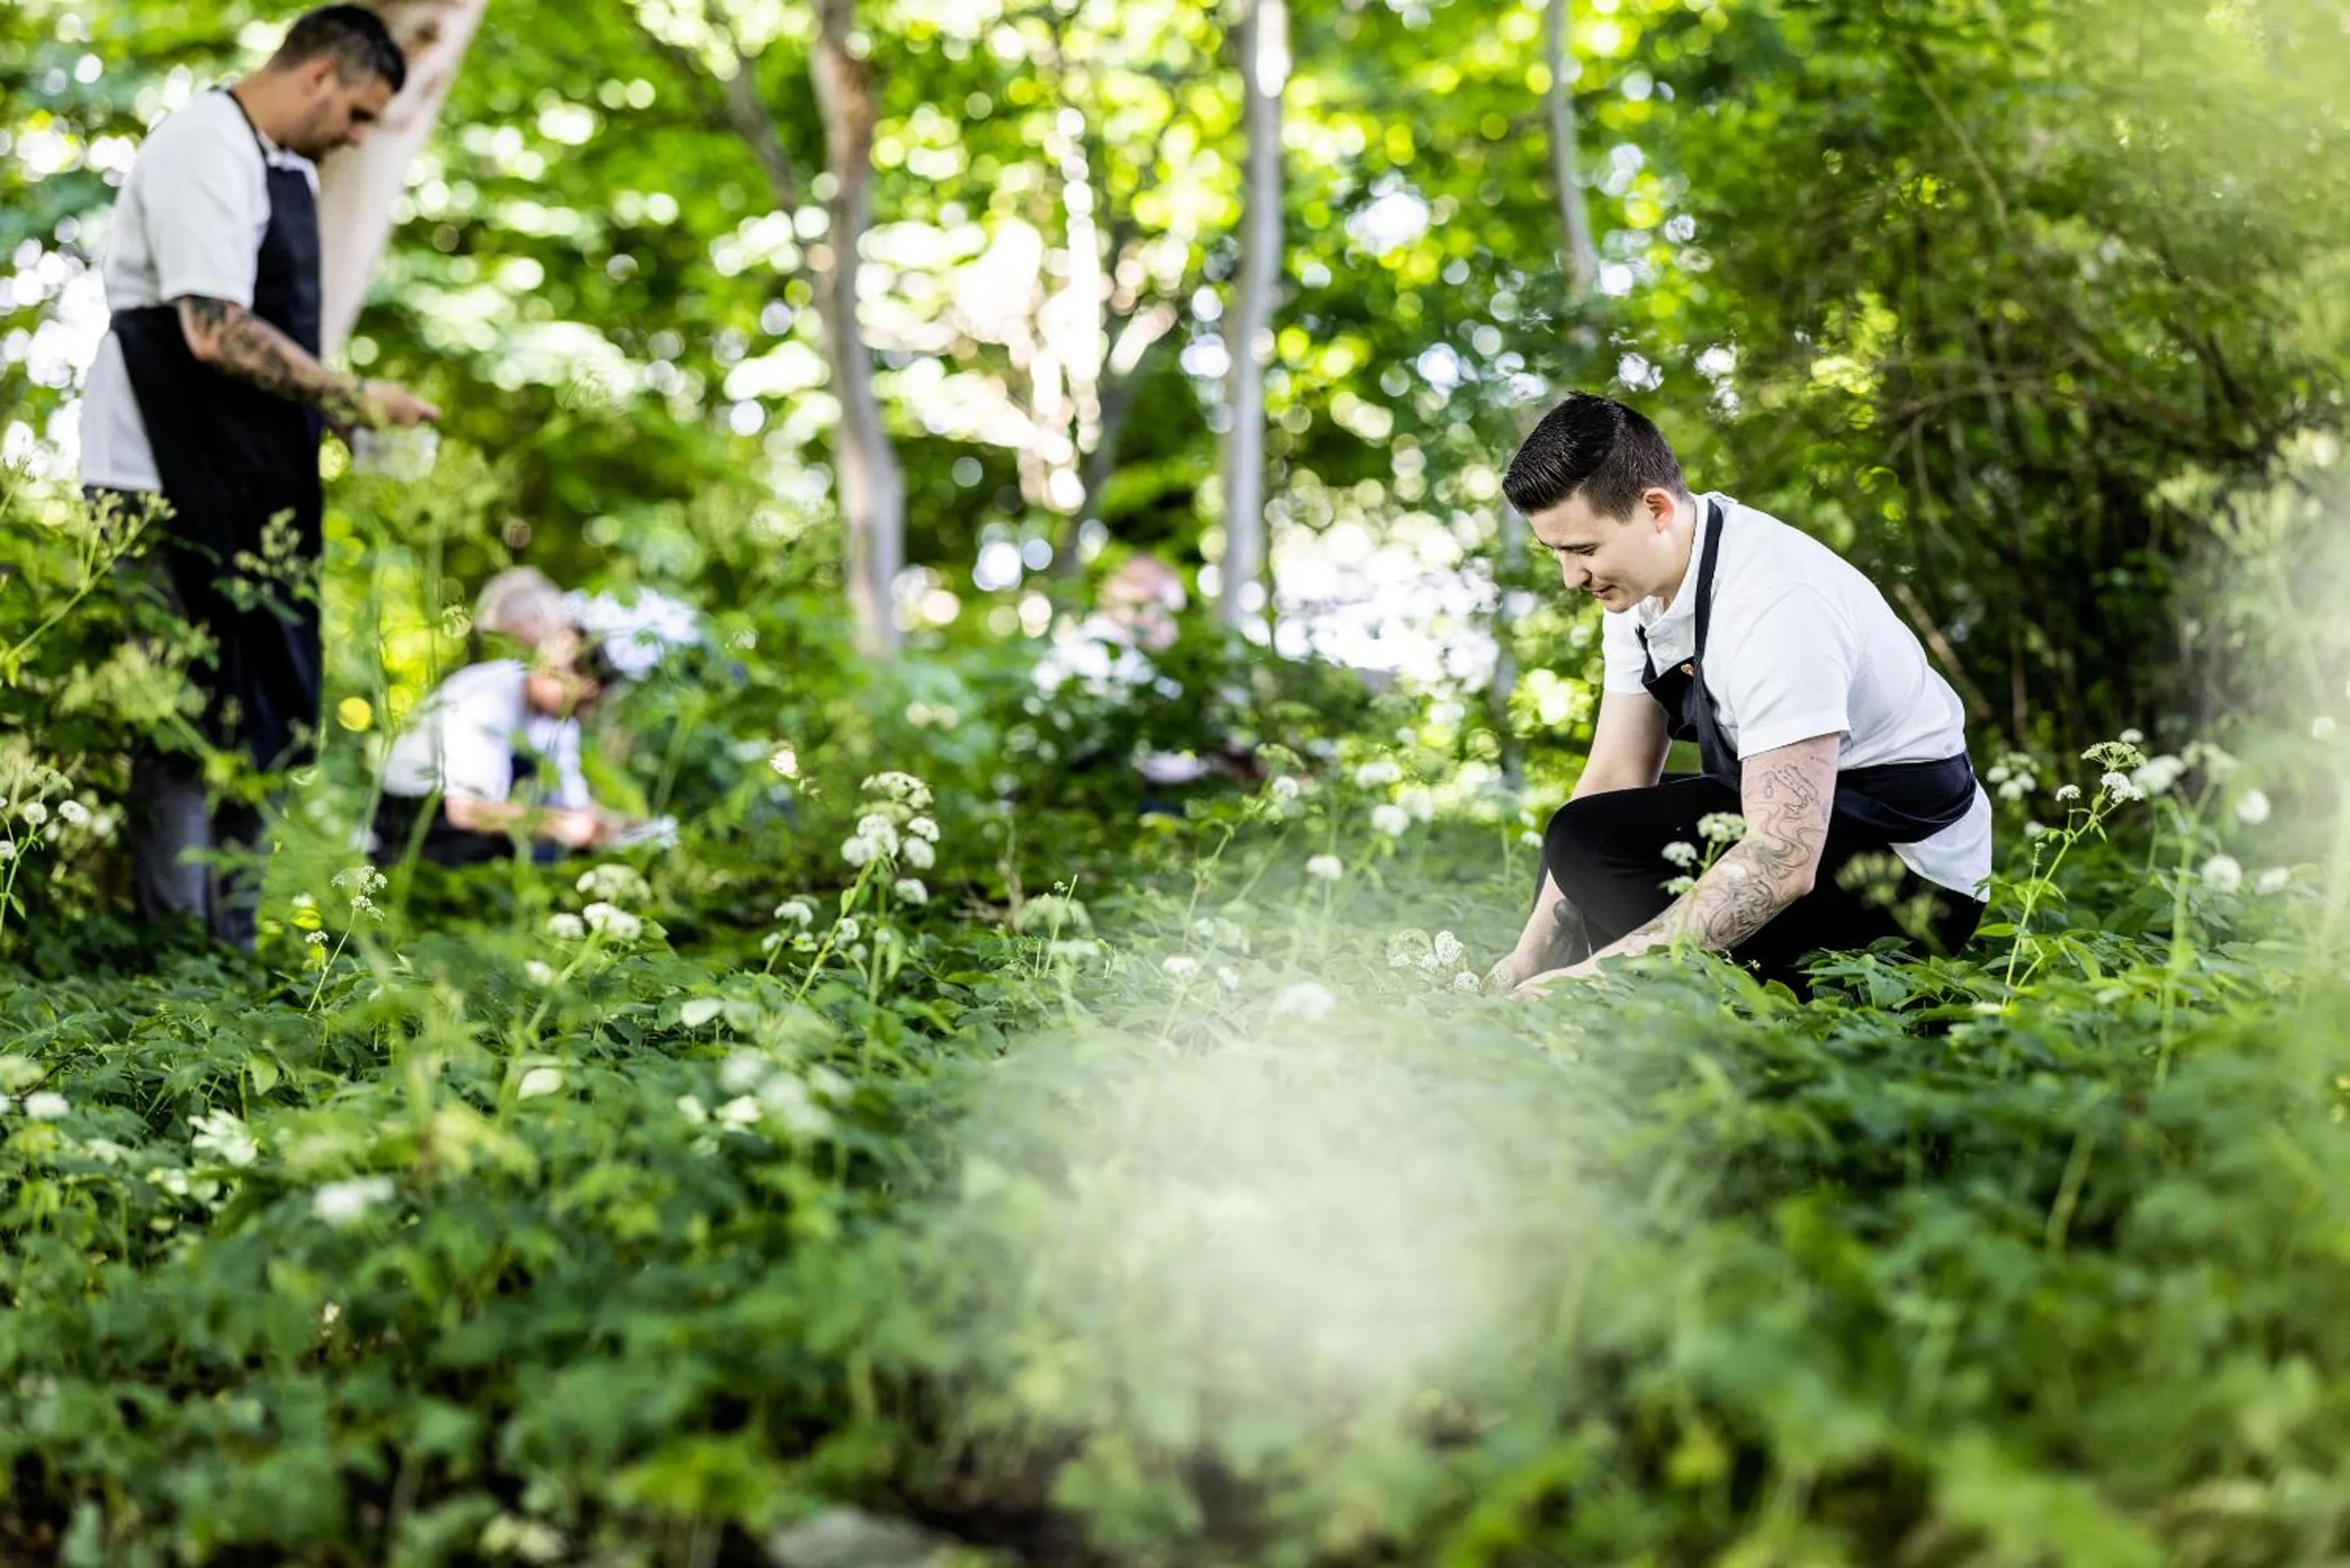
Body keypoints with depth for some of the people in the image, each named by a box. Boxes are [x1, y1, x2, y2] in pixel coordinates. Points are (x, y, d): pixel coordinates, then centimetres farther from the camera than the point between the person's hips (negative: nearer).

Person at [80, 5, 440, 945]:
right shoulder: (207, 152, -16)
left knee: (260, 715, 12)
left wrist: (337, 415, 12)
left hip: (247, 486, 10)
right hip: (169, 484, -10)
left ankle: (231, 951, 22)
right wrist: (352, 399, -19)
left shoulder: (290, 166, 15)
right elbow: (217, 335, -25)